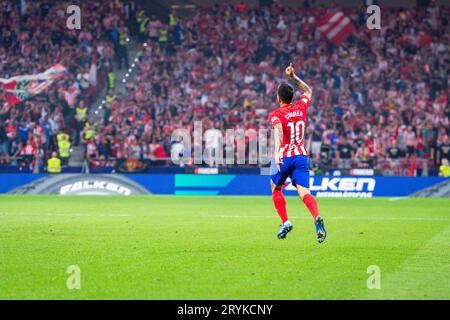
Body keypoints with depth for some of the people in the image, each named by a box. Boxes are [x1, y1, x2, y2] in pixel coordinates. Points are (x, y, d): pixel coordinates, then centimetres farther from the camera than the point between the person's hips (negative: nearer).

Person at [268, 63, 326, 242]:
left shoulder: (276, 114, -7)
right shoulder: (301, 107, 8)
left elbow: (278, 130, -29)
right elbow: (308, 91, 30)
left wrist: (276, 152, -42)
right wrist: (293, 76, 33)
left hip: (283, 157, -3)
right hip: (301, 156, 3)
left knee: (276, 189, 21)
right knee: (304, 192, -10)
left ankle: (285, 222, 10)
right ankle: (317, 217, -39)